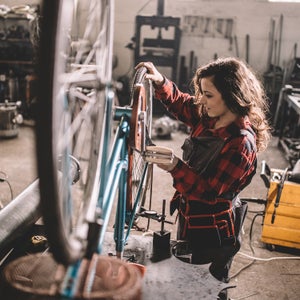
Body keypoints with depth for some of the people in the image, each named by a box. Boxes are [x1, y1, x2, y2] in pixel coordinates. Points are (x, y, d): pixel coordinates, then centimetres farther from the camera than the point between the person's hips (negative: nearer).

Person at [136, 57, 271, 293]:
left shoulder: (241, 143, -29)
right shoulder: (209, 117, -7)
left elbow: (211, 192, -29)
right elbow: (180, 103, 10)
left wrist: (175, 167, -39)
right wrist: (160, 82, -7)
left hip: (212, 233, -8)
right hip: (190, 217, 8)